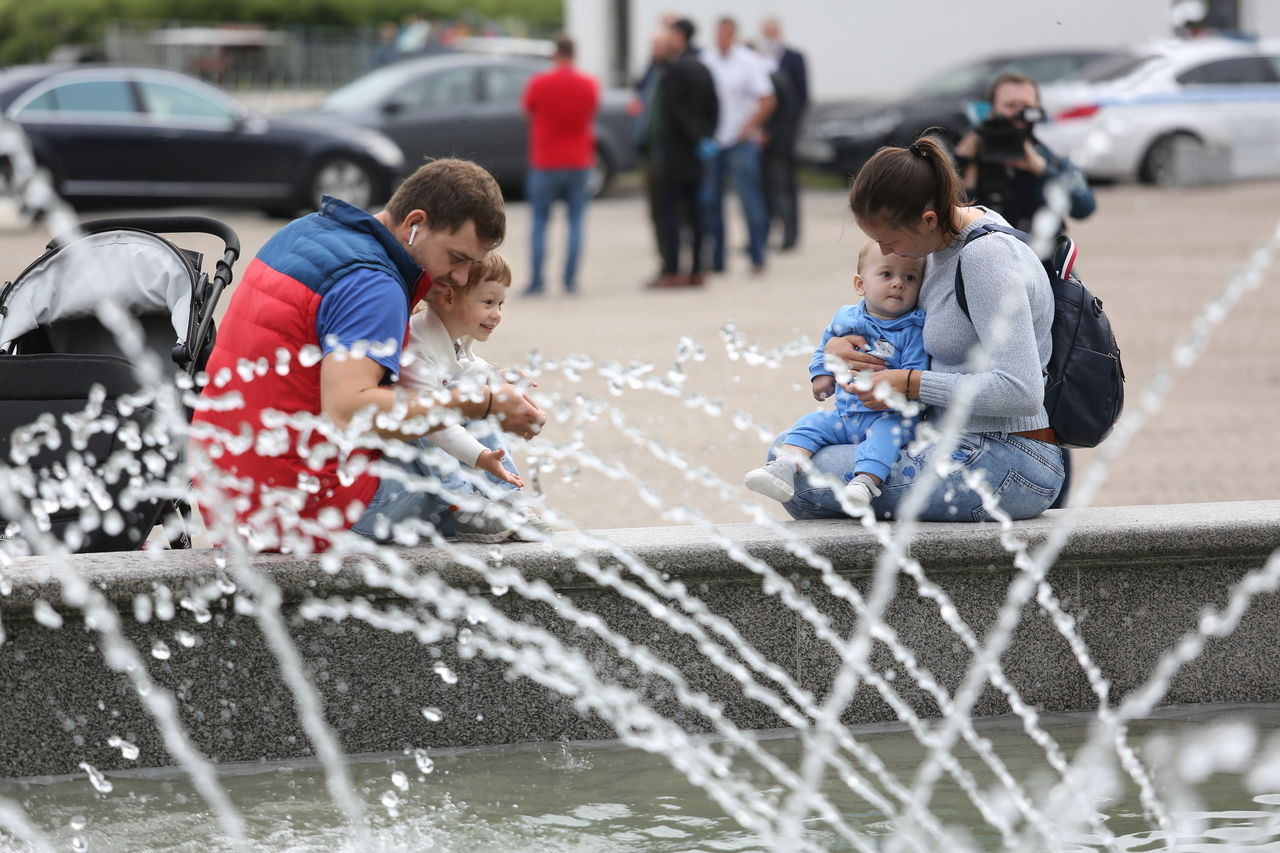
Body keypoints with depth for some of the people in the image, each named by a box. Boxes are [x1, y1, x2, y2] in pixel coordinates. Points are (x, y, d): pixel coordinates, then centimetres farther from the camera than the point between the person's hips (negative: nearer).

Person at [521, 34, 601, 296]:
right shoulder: (589, 84, -3)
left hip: (545, 164, -2)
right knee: (575, 220, 6)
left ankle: (536, 281, -1)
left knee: (540, 222, 5)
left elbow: (528, 109, 8)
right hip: (579, 162, 2)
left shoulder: (539, 83, -10)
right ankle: (570, 279, 1)